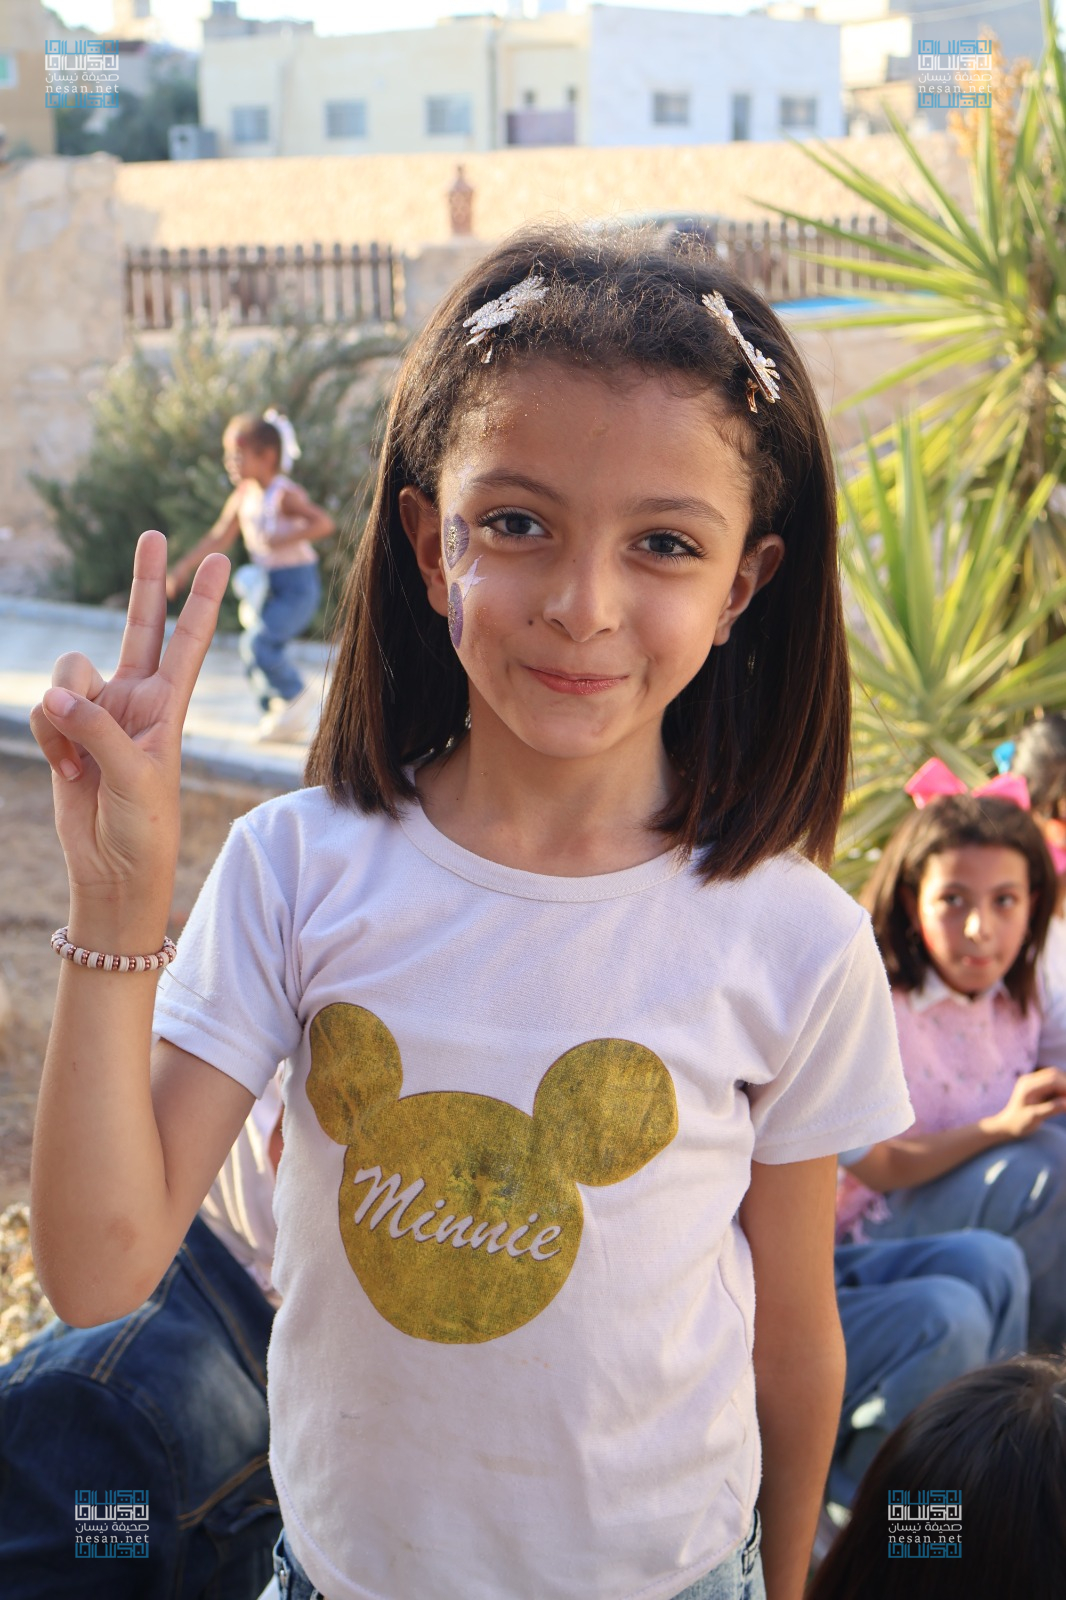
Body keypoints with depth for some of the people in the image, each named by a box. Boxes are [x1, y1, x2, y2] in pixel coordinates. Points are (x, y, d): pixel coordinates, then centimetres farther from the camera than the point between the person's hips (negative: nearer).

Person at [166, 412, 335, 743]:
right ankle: (279, 716, 23)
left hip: (297, 583, -8)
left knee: (258, 643, -20)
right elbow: (220, 537, 13)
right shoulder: (243, 495, 5)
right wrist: (183, 569, 11)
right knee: (254, 653, 8)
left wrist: (284, 538, -34)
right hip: (267, 584, 8)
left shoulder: (285, 494, -18)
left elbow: (324, 523, -32)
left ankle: (295, 696, 1)